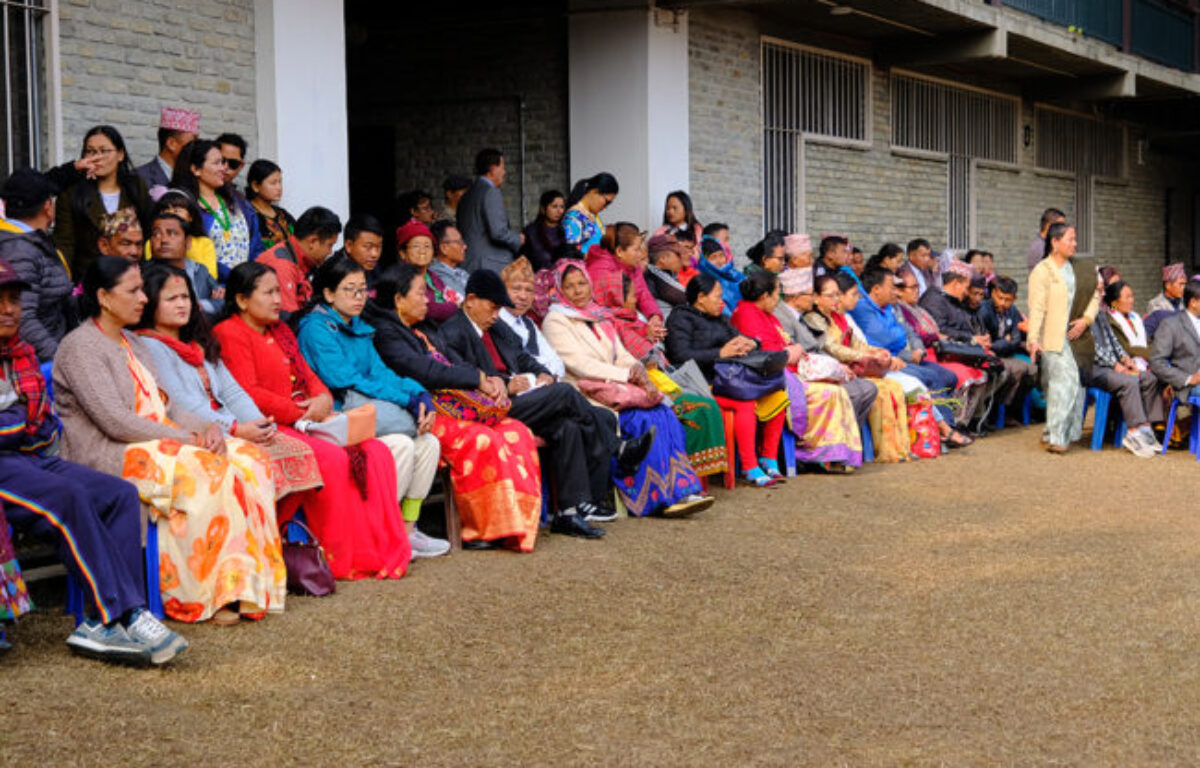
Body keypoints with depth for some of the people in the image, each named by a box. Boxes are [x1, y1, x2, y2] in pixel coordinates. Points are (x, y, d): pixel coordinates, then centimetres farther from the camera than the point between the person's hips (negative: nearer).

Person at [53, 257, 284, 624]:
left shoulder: (133, 344, 21)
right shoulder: (80, 347, -8)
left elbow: (166, 408, 17)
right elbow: (115, 422, -17)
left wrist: (206, 427, -4)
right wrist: (187, 439, -16)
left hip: (160, 442, 9)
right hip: (108, 457, -9)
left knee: (248, 458, -12)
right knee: (207, 472, -30)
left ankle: (246, 582, -16)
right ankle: (213, 593, -23)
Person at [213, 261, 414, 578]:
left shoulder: (280, 331, 25)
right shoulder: (230, 334, -4)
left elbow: (307, 374, 23)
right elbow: (249, 394, -14)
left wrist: (323, 399, -1)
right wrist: (303, 414, -14)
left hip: (307, 421, 9)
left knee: (377, 453, -10)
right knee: (333, 459, -31)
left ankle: (383, 549, -12)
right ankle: (344, 560, -21)